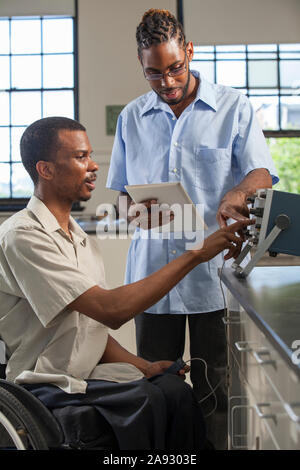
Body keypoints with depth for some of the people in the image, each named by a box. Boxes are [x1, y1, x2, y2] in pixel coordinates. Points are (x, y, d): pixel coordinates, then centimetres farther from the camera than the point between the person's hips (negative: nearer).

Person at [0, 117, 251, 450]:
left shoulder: (79, 238, 15)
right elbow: (111, 310, -25)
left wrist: (143, 366, -2)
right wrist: (195, 255, -23)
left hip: (83, 372, 7)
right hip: (43, 388, -7)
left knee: (174, 388, -18)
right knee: (143, 399, -28)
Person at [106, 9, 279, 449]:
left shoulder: (234, 107, 3)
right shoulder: (131, 117, 13)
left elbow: (261, 174, -4)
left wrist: (238, 192, -27)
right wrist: (134, 209, -7)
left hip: (214, 270, -3)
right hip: (152, 271, 3)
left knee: (214, 387, 4)